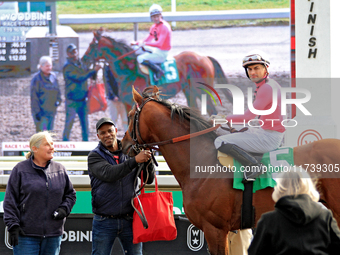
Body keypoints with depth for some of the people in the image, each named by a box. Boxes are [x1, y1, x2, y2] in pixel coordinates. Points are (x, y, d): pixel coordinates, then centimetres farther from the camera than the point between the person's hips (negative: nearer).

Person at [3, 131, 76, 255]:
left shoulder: (60, 169, 10)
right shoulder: (20, 169, -1)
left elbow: (70, 194, 19)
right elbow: (10, 201, -2)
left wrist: (64, 209, -1)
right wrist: (13, 226, -10)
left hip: (53, 235, 4)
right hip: (26, 234, -4)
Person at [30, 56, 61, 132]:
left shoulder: (53, 76, 8)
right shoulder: (36, 78, -12)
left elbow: (57, 91, 20)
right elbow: (34, 96, -13)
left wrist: (58, 100, 1)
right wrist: (37, 111, -16)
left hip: (51, 111, 7)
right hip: (41, 111, -7)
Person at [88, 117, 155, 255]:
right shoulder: (94, 156, -1)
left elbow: (149, 179, 3)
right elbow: (109, 174, -21)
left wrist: (148, 161, -18)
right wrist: (135, 160, -30)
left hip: (129, 220, 2)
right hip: (104, 221, -2)